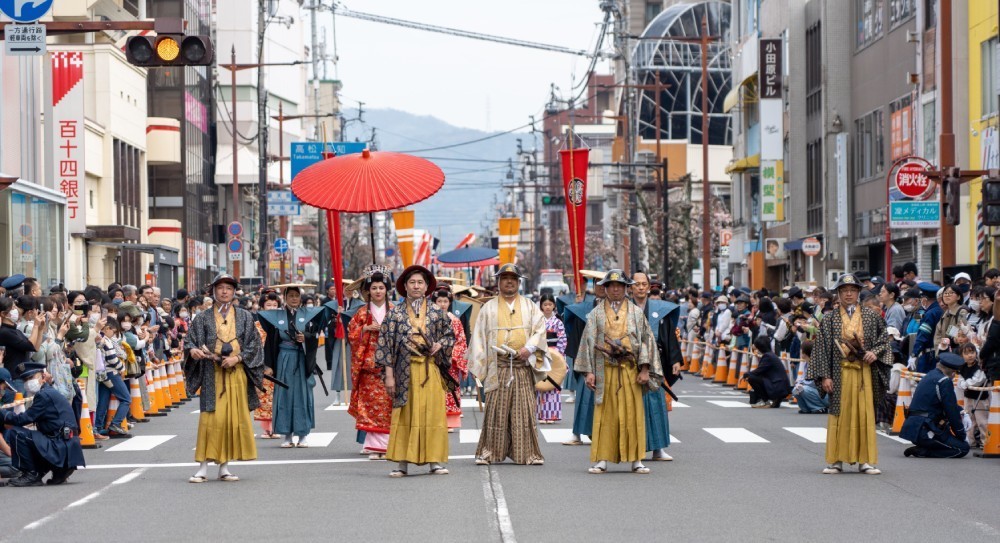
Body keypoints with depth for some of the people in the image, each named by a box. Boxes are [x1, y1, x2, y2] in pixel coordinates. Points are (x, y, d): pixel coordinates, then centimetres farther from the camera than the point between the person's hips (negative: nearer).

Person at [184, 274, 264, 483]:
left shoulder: (245, 317, 9)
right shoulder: (204, 318, 7)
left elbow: (254, 344, 4)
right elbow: (189, 340, 3)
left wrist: (237, 358, -10)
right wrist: (193, 350, -20)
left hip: (237, 373, 2)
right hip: (212, 374, -2)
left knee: (234, 417, 1)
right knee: (211, 418, -9)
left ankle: (224, 467, 8)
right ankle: (204, 467, -7)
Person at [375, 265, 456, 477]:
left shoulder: (436, 312, 7)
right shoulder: (395, 313, 3)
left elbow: (450, 334, 19)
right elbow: (386, 343, 0)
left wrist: (440, 345, -3)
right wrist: (389, 374, -6)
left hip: (431, 370, 1)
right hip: (405, 371, -1)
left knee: (433, 413, -1)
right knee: (404, 416, -1)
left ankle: (435, 461, 4)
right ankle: (403, 462, 1)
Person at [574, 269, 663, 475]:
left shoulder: (636, 313, 9)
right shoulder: (596, 314, 8)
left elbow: (646, 340, 6)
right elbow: (589, 341, 5)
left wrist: (645, 369, -3)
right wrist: (589, 371, -3)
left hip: (630, 370, 1)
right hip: (605, 370, 0)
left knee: (632, 413, 0)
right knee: (605, 414, -1)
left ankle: (636, 460, 5)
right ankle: (602, 459, 2)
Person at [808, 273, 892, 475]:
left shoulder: (871, 317, 8)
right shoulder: (830, 320, 5)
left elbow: (884, 339, 10)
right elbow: (822, 349, 2)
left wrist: (875, 352, -11)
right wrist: (825, 375, -7)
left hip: (864, 372, 1)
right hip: (840, 373, -1)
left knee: (865, 413, 0)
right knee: (839, 414, -1)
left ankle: (866, 460, 4)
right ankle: (836, 460, 5)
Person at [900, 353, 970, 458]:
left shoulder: (930, 375, 16)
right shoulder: (944, 381, -12)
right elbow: (952, 412, -9)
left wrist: (962, 413, 17)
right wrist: (962, 435, 2)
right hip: (923, 431, -10)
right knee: (963, 448, -4)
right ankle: (921, 451, -13)